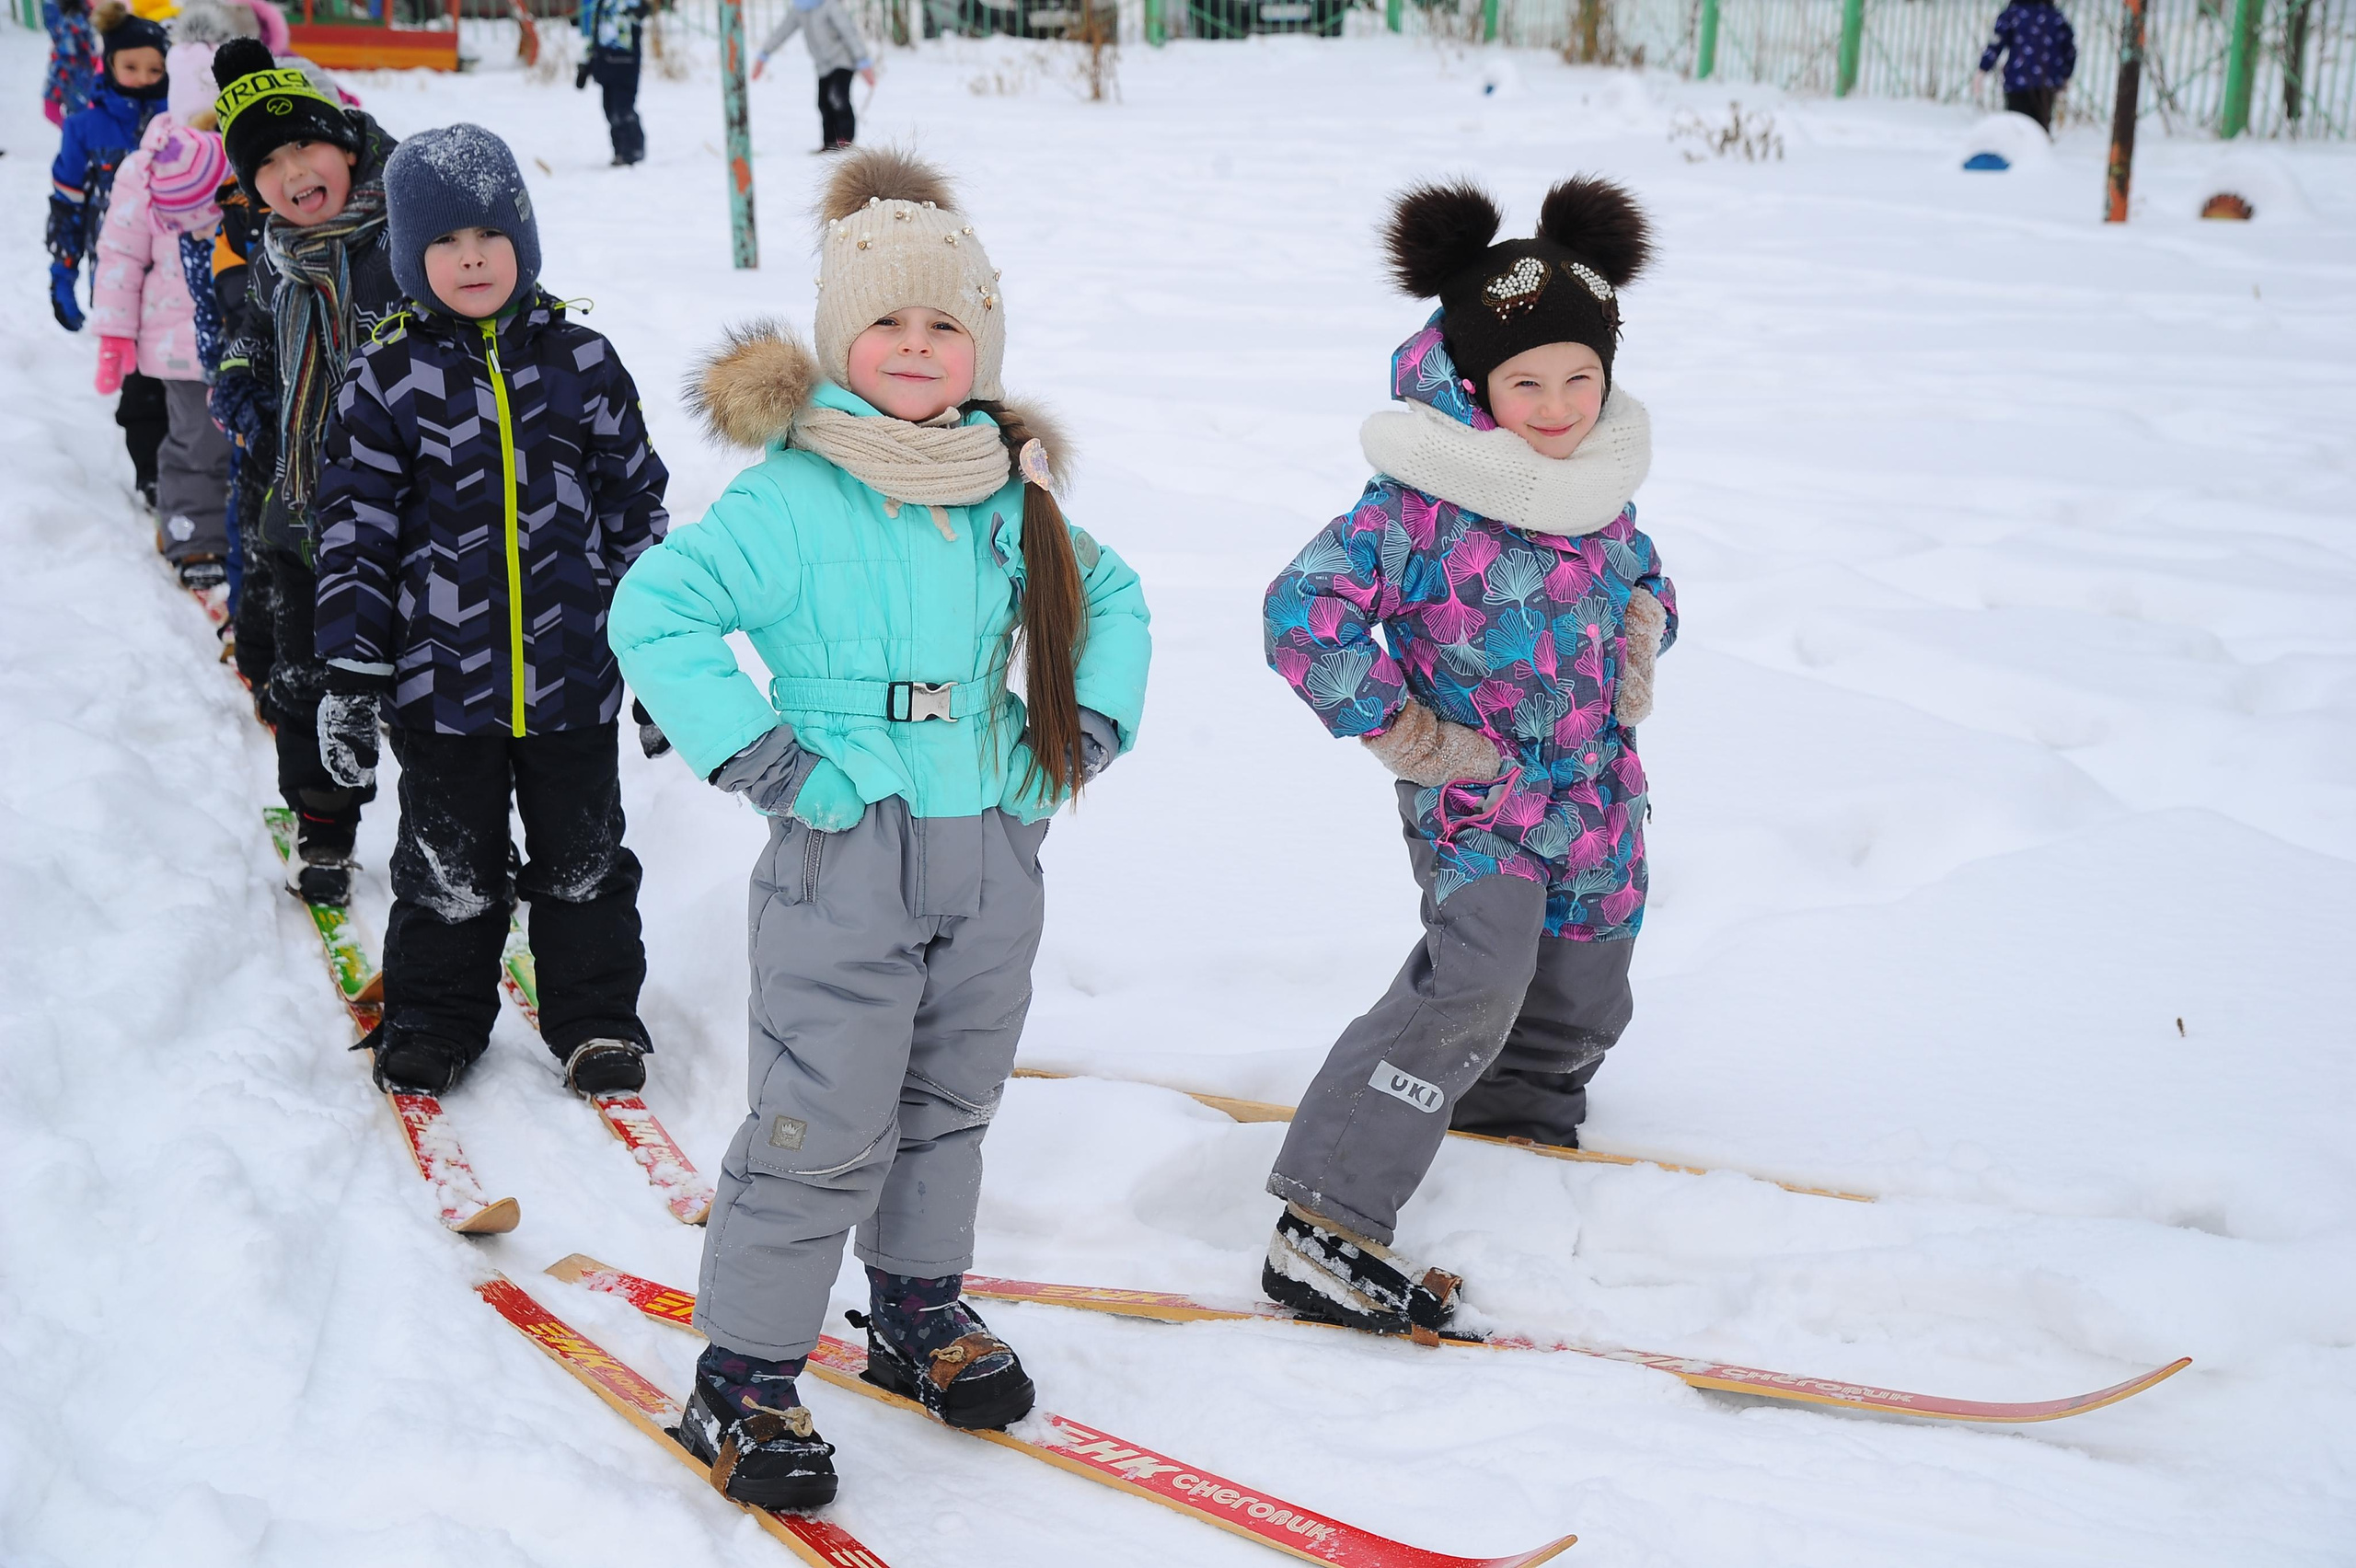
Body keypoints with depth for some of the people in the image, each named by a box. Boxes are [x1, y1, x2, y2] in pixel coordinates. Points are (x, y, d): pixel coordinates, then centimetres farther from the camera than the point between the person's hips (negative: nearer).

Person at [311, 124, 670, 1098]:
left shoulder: (581, 363, 2)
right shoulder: (386, 382, -2)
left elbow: (635, 506, 8)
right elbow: (355, 537, -1)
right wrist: (350, 678, -4)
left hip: (575, 674, 1)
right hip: (440, 682, -1)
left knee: (583, 859, 12)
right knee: (449, 868, 11)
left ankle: (596, 1016, 28)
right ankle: (434, 1019, 30)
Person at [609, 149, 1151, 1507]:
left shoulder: (1014, 491, 7)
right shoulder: (795, 494, -12)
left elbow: (1110, 599, 23)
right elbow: (657, 611, -19)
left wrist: (1092, 725, 10)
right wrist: (750, 754, -20)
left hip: (995, 850, 6)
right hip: (847, 853, -6)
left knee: (951, 1103, 19)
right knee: (825, 1128, -3)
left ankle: (922, 1310, 38)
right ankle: (744, 1378, 11)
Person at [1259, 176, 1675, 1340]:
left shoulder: (1600, 474, 4)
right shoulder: (1422, 500, -20)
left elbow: (1637, 572, 24)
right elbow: (1305, 609, -24)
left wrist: (1640, 636, 2)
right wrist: (1401, 733, -19)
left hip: (1595, 793, 8)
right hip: (1477, 798, -7)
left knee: (1581, 1003, 19)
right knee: (1472, 990, -23)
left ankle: (1515, 1110, 52)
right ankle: (1325, 1229, -21)